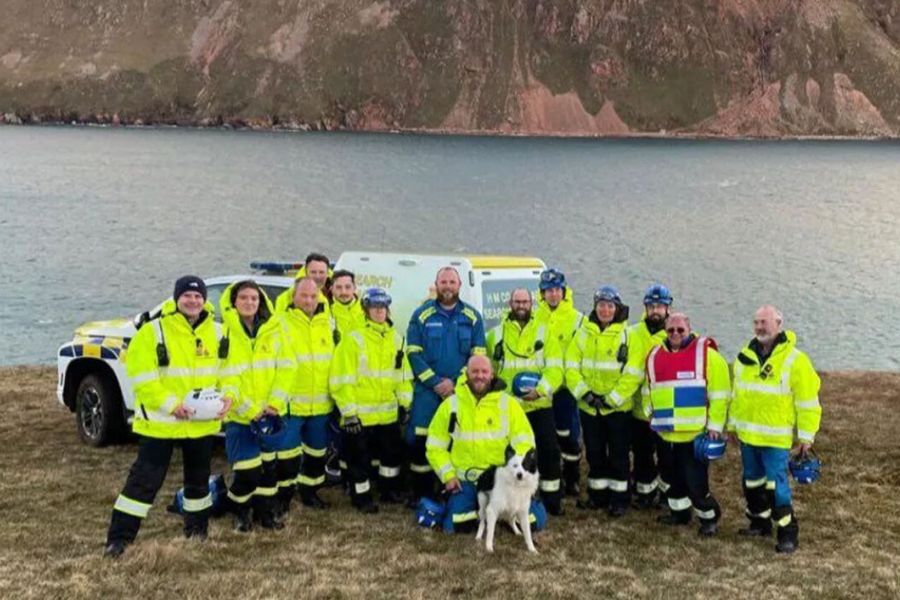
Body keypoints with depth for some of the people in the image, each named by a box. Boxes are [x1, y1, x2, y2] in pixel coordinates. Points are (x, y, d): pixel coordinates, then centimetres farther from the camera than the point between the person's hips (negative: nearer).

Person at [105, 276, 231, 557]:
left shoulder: (216, 333, 3)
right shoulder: (153, 332, -12)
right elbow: (143, 378, -16)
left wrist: (226, 397, -8)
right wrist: (171, 404, -23)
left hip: (203, 423, 5)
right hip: (160, 422, -5)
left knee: (198, 478, 19)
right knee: (145, 479, -4)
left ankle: (196, 528, 38)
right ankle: (119, 537, 5)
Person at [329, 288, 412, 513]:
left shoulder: (396, 339, 8)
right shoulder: (353, 339, -12)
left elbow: (402, 374, 14)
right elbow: (342, 379, -14)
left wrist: (406, 403, 9)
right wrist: (349, 412, -16)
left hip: (388, 412, 6)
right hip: (360, 414, -6)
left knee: (393, 451, 19)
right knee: (360, 457, 4)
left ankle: (389, 490, 37)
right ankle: (362, 497, 20)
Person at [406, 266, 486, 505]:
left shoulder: (472, 317, 7)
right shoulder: (421, 315, 4)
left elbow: (479, 356, 3)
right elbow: (413, 353, -1)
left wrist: (456, 383, -8)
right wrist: (436, 383, -10)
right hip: (426, 390, -1)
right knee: (419, 441, -3)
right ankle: (422, 492, 8)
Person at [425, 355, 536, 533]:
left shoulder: (508, 403, -1)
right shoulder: (450, 405, 3)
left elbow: (524, 442, -2)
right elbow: (435, 446, 6)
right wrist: (448, 475, -4)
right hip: (464, 481, 0)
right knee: (457, 525, -19)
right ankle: (475, 509, 17)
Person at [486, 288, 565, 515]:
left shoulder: (544, 333, 5)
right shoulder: (495, 334, 10)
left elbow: (555, 369, -5)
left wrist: (540, 390, -20)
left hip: (539, 405, -1)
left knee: (549, 450, 0)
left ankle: (552, 498, 12)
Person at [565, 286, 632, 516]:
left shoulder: (627, 333, -6)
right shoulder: (584, 332, 5)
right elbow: (571, 365, 1)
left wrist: (613, 398, -14)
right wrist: (584, 392, -10)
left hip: (618, 407, -3)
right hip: (589, 406, 3)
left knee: (618, 454, 4)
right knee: (594, 453, 13)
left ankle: (619, 499, 14)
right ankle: (597, 495, 25)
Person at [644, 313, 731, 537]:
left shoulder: (705, 353, -7)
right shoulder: (655, 356, 10)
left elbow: (719, 394, -8)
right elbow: (649, 389, 25)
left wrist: (715, 425, -11)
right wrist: (651, 414, 19)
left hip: (696, 433, -6)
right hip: (667, 433, 6)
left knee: (695, 480, -5)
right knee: (674, 476, 18)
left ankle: (709, 517, 15)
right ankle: (679, 512, 36)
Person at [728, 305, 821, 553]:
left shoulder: (795, 360, -12)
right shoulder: (745, 356, 6)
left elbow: (808, 402, -10)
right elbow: (737, 393, 16)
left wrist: (806, 436, -10)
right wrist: (732, 424, 17)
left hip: (776, 437, -6)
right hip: (747, 434, 6)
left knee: (776, 484, -7)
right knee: (752, 481, 16)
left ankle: (787, 533, 3)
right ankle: (760, 523, 31)